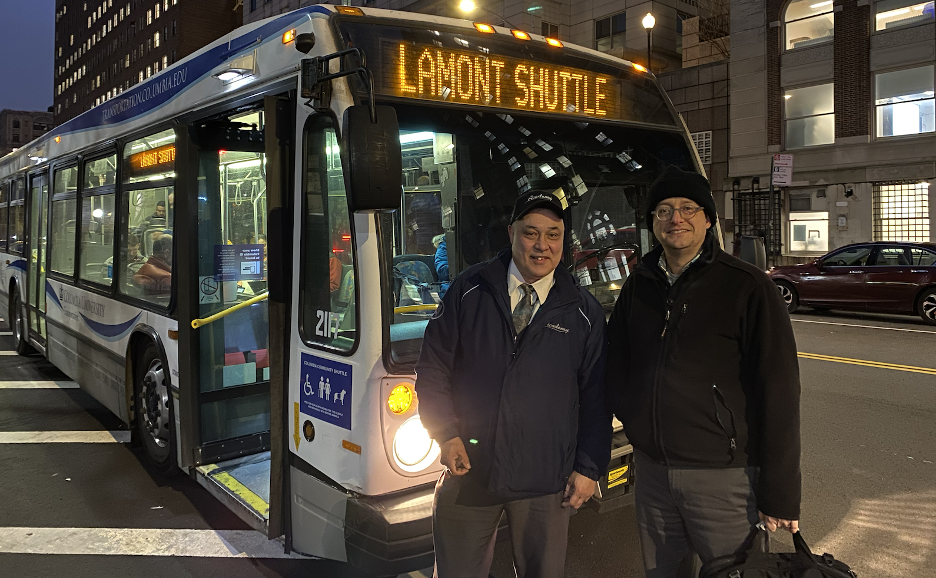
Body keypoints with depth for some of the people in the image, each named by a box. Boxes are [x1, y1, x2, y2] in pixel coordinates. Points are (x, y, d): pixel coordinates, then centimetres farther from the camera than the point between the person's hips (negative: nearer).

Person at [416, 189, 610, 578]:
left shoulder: (584, 311, 2)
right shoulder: (469, 290, 0)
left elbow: (595, 396, 4)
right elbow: (433, 367, 2)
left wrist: (589, 468, 1)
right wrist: (446, 434, -7)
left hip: (545, 483, 0)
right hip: (467, 472, 1)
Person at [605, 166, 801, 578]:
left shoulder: (747, 288, -9)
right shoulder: (639, 286, 8)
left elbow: (779, 395, -10)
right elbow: (615, 364, 19)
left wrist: (780, 495, -12)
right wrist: (634, 421, 5)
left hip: (724, 478, -5)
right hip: (652, 473, 5)